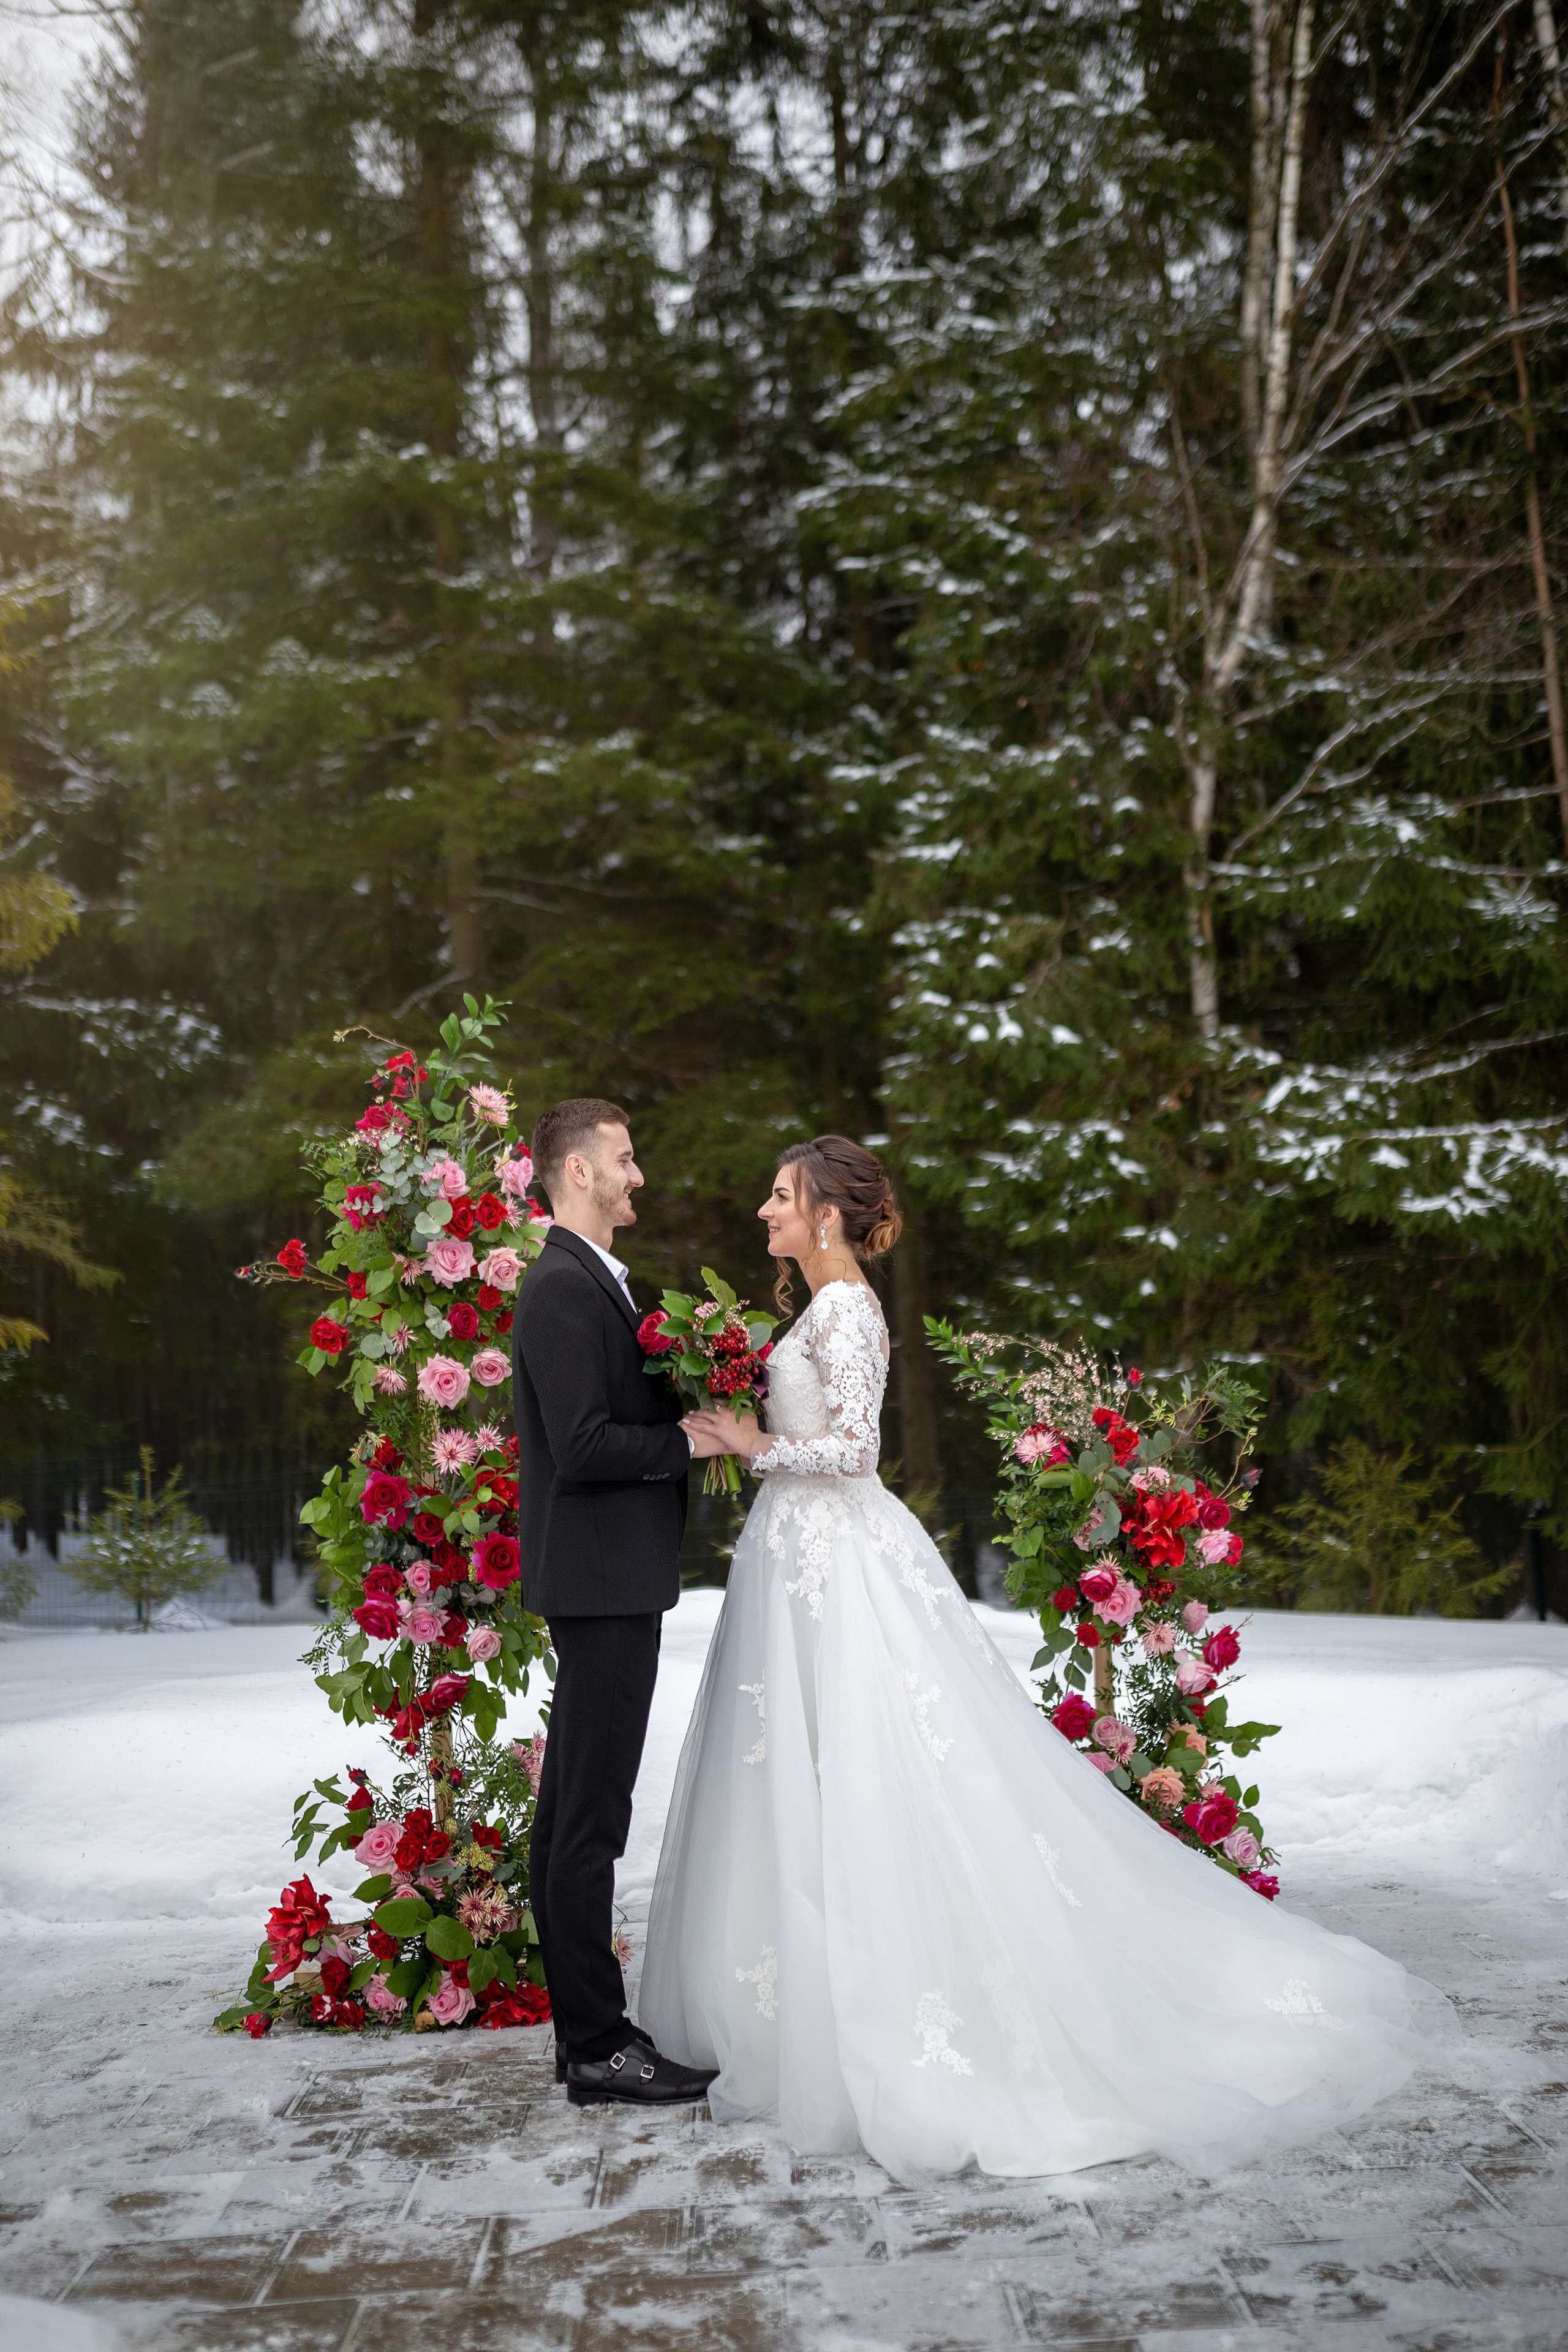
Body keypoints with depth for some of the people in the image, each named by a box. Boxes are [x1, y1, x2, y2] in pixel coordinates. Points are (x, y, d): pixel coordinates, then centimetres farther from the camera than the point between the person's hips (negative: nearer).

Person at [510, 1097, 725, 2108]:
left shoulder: (592, 1283, 17)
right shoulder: (565, 1288, -16)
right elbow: (583, 1446, -23)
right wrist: (688, 1440, -12)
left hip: (609, 1580, 11)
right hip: (601, 1578, -11)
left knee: (573, 1815, 14)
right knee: (591, 1820, -6)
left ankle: (587, 2029, 22)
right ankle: (599, 2048, 0)